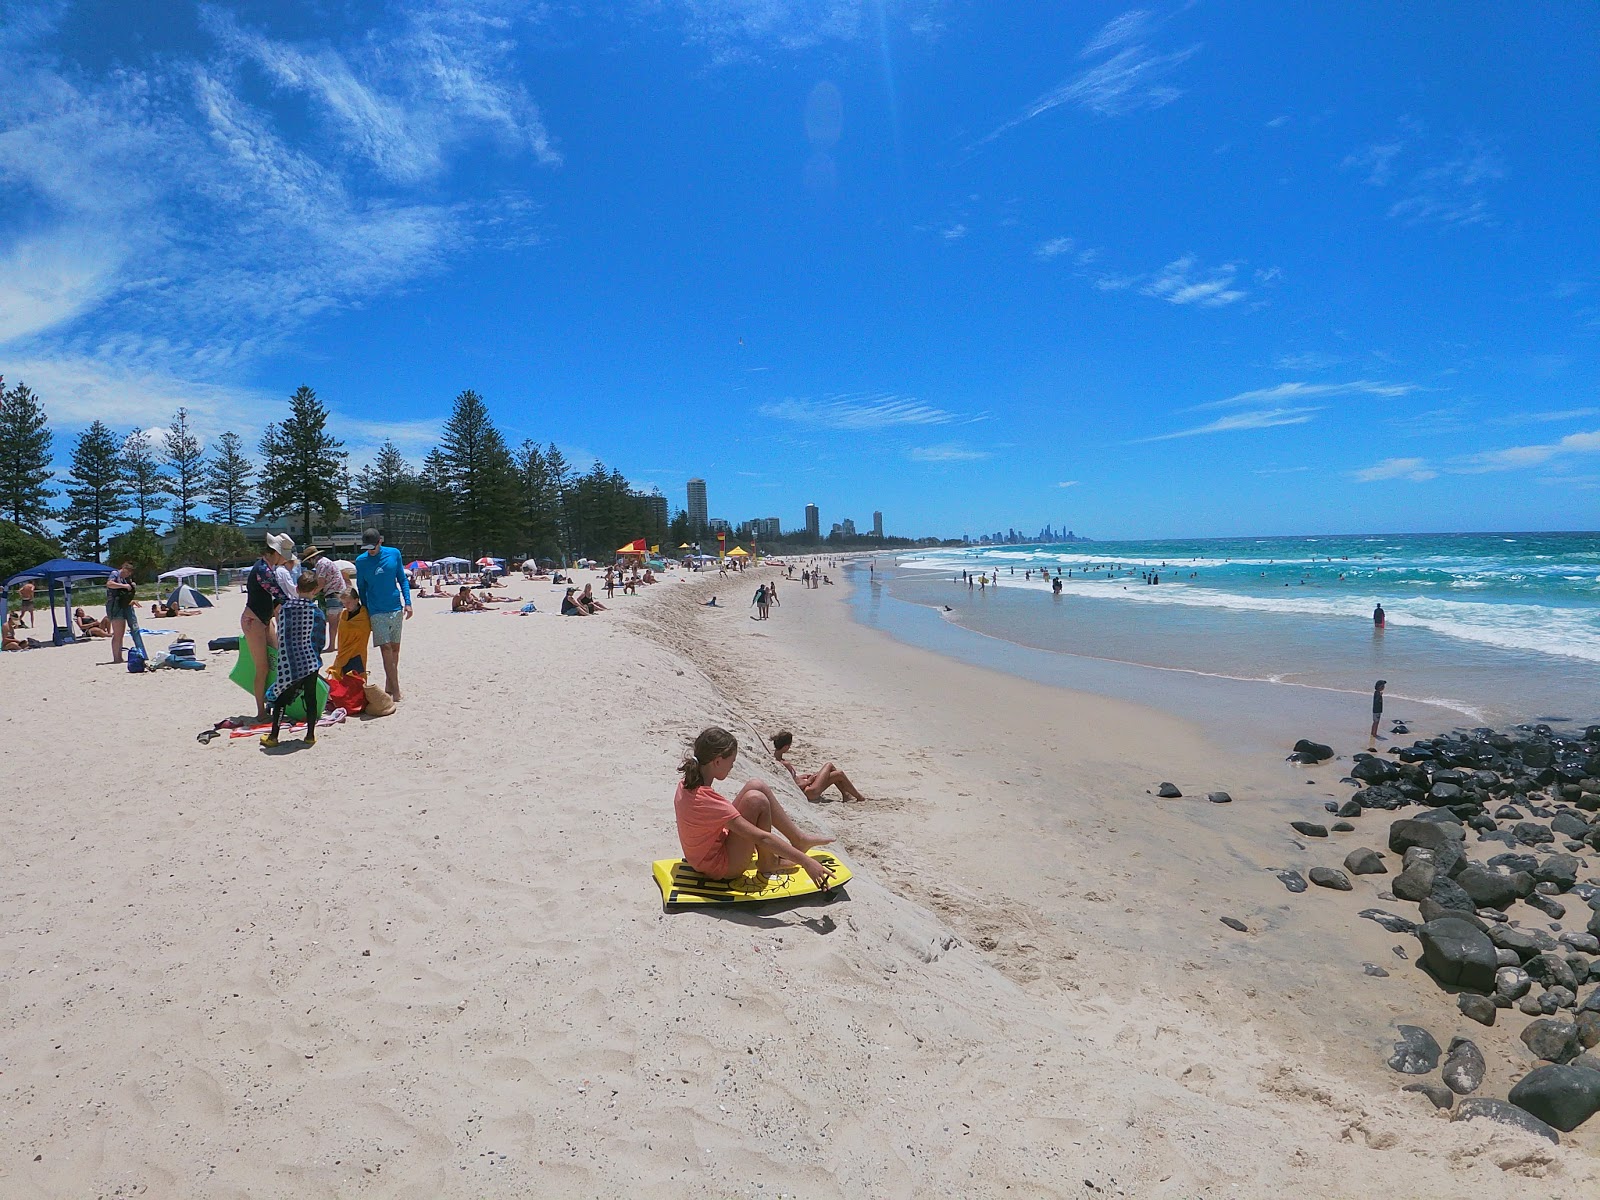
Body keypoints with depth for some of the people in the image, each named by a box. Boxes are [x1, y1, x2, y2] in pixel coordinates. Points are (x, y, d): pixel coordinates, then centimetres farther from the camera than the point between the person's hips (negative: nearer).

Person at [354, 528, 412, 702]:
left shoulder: (394, 554, 2)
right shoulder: (361, 560, -1)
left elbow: (402, 579, 9)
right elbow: (361, 587, 8)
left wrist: (407, 602, 0)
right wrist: (365, 612, 6)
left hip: (396, 608, 2)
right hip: (377, 611, -2)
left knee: (395, 648, 8)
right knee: (386, 648, -10)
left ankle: (389, 685, 20)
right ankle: (395, 689, -9)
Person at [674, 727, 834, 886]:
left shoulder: (686, 785, -5)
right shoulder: (708, 800, -32)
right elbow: (761, 838, -31)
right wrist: (805, 861, -28)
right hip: (722, 867, -9)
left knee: (756, 786, 2)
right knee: (756, 800, -21)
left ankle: (799, 840, 13)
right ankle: (767, 863, 2)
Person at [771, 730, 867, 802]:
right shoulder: (785, 764, -31)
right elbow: (797, 785, -27)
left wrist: (805, 776, 6)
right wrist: (810, 780, -10)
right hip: (809, 793, -10)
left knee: (829, 766, 16)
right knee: (839, 774, -1)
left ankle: (846, 795, 28)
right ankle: (860, 797, 21)